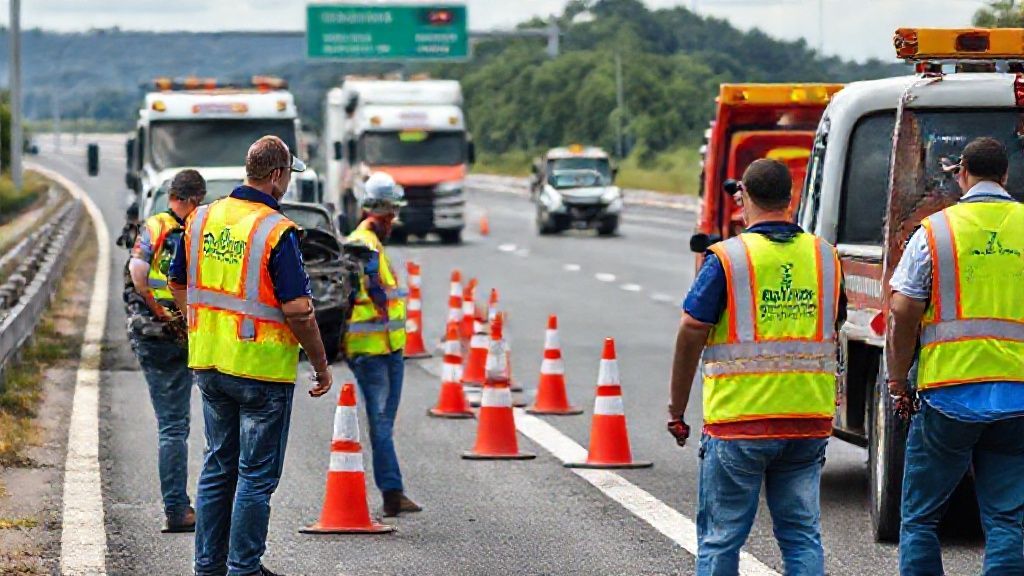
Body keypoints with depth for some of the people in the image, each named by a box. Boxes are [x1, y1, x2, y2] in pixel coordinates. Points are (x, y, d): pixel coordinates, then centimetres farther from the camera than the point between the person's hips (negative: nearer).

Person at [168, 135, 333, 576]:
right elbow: (298, 309, -18)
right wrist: (321, 366, -8)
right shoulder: (277, 231, -16)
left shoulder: (202, 219, 4)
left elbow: (179, 285, 14)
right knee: (257, 474, 3)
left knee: (218, 465, 17)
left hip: (208, 364, 7)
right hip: (262, 367, -7)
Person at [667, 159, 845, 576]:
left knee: (720, 537, 4)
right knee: (802, 533, 10)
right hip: (810, 419, 4)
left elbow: (691, 333, -6)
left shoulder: (727, 258, -7)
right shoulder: (825, 255, 8)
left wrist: (676, 412, 2)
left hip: (739, 422, -4)